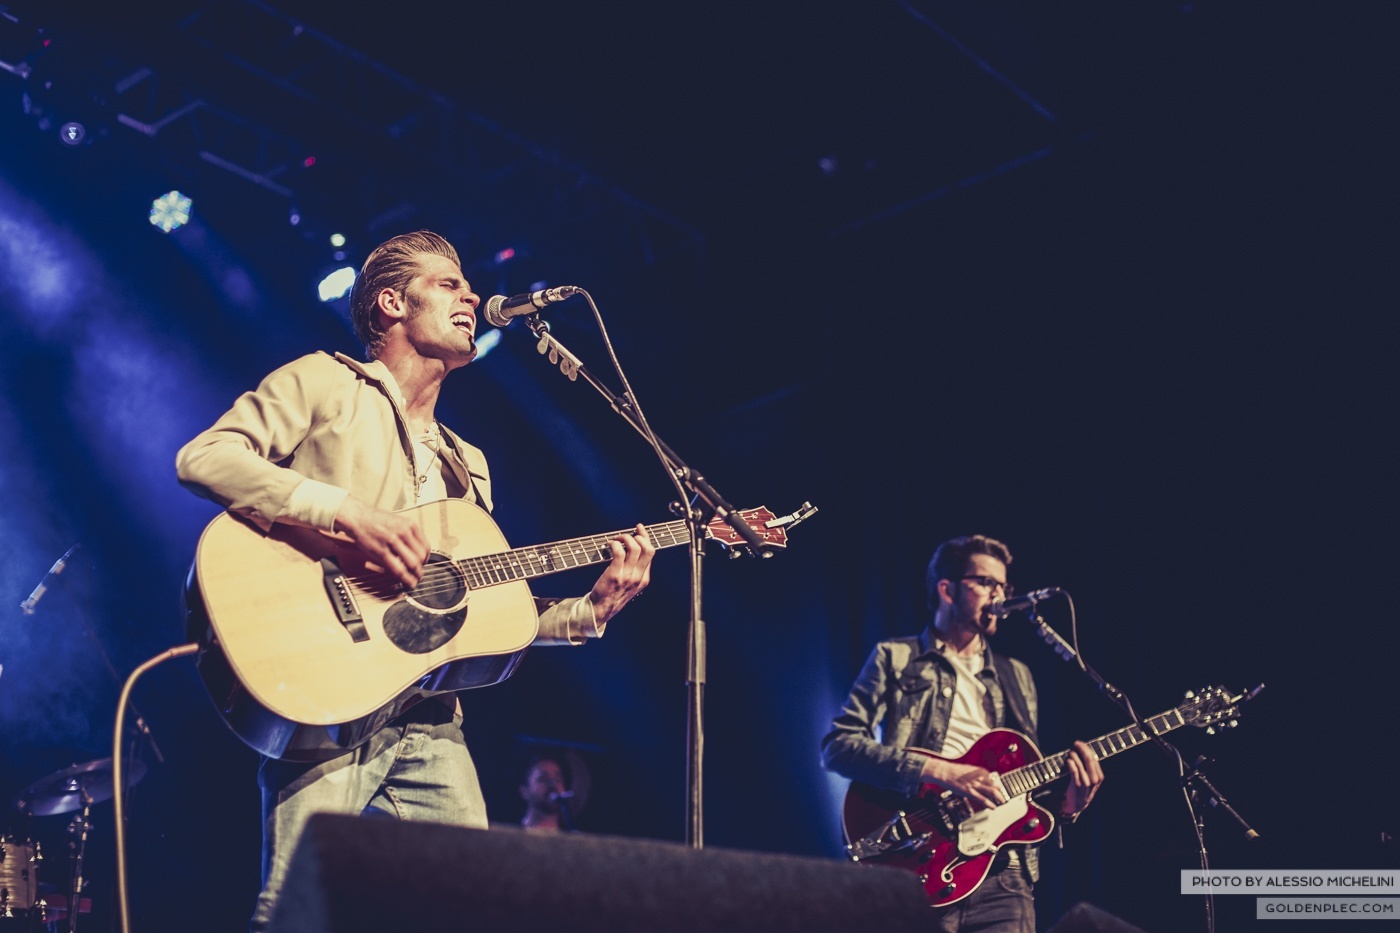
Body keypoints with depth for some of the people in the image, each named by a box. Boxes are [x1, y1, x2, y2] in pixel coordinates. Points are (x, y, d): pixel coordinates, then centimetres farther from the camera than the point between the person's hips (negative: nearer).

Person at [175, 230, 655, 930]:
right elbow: (202, 458, -8)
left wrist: (591, 610, 7)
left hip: (429, 724, 6)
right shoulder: (325, 383, 7)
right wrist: (346, 511, -18)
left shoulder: (467, 466, 26)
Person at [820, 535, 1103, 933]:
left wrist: (1068, 802, 0)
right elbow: (837, 746, -6)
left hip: (1004, 873, 4)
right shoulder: (895, 658, 7)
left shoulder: (1016, 676, 22)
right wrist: (940, 771, -16)